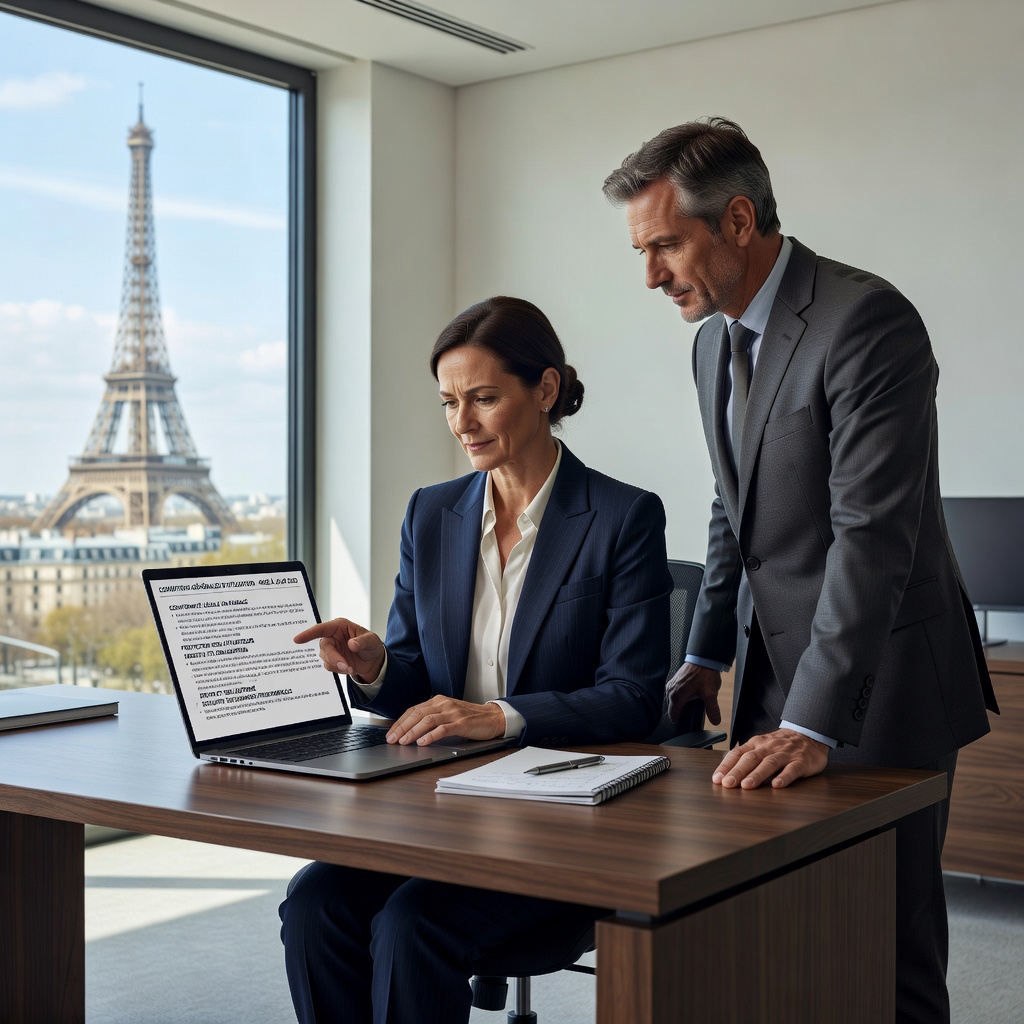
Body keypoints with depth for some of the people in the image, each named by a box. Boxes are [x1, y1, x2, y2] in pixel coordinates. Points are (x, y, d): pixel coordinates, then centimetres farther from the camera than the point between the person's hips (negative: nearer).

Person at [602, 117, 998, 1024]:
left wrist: (811, 723, -29)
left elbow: (873, 534, -25)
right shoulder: (716, 341, 10)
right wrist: (705, 658, 13)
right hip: (774, 671, 8)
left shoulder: (866, 321, -19)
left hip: (874, 684, -7)